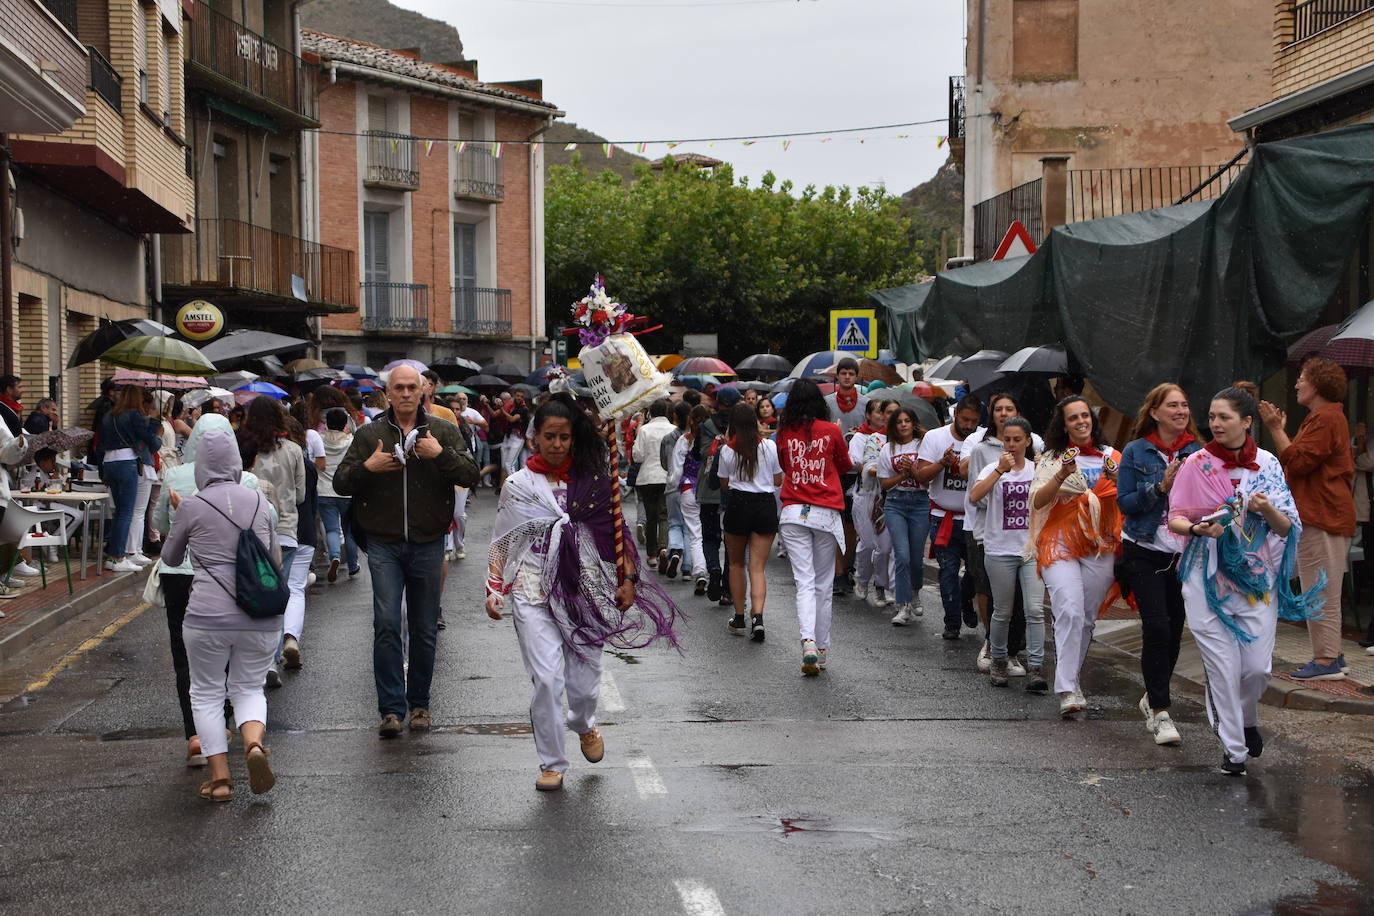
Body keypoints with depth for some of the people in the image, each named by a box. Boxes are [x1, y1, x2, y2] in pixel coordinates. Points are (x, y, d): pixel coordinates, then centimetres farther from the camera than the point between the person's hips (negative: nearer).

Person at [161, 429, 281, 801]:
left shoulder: (192, 507, -4)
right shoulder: (259, 501, 6)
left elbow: (171, 558, 12)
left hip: (209, 616, -3)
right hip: (261, 617, 3)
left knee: (207, 693, 13)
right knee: (249, 688, 17)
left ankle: (219, 777, 6)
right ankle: (254, 744, -12)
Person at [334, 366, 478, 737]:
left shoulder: (443, 431, 5)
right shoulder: (369, 434, 6)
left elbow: (470, 474, -4)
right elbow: (340, 483, 6)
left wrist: (441, 455, -19)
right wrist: (368, 467, -12)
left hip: (428, 543, 1)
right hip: (384, 544, -1)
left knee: (425, 630, 8)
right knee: (387, 625, -11)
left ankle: (419, 703, 21)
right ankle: (391, 708, -9)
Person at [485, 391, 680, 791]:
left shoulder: (593, 479, 5)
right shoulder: (518, 485, 5)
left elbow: (617, 529, 9)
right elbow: (502, 543, 12)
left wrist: (628, 579, 2)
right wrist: (495, 590, 5)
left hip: (586, 589, 1)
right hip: (534, 591, -1)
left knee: (584, 679, 5)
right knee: (547, 679, -12)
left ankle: (584, 725, 41)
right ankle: (551, 763, 4)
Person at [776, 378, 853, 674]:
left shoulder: (784, 433, 2)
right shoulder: (831, 431, -1)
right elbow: (845, 466, 15)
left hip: (793, 513, 0)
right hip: (826, 513, 0)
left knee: (804, 582, -3)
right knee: (824, 585, 9)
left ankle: (808, 642, -23)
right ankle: (822, 650, 14)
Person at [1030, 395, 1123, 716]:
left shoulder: (1111, 457, 10)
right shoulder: (1052, 459, 6)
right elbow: (1037, 501, -3)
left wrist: (1118, 481, -12)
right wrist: (1061, 477, -18)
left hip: (1100, 546, 3)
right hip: (1061, 543, -3)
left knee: (1087, 618, 6)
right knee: (1070, 612, -18)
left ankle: (1069, 679, 21)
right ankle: (1067, 690, -20)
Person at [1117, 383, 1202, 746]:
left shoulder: (1196, 452, 5)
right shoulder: (1135, 452, -2)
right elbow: (1125, 502, -6)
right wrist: (1160, 487, -18)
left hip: (1185, 552, 3)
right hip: (1145, 552, -3)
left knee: (1174, 629, 7)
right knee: (1157, 626, -13)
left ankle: (1153, 698, 28)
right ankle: (1159, 711, -6)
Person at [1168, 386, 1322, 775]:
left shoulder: (1267, 465, 4)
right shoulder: (1197, 464, 0)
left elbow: (1287, 528, 5)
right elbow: (1175, 520, -3)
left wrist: (1268, 511, -16)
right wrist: (1198, 528, -24)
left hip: (1257, 578, 1)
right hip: (1208, 578, -1)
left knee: (1257, 666, -1)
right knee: (1223, 667, -4)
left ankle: (1247, 720, 31)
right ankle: (1233, 749, 9)